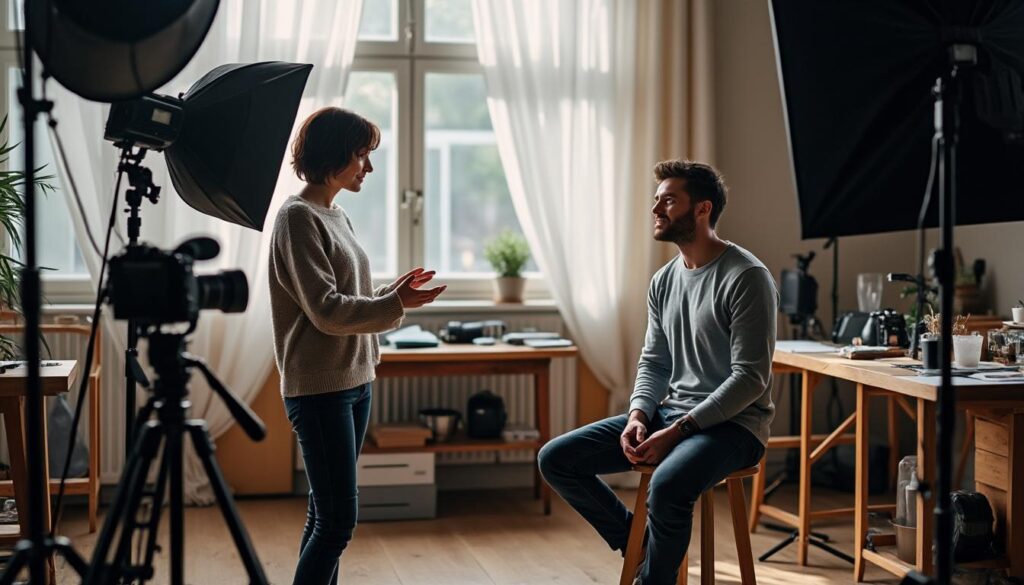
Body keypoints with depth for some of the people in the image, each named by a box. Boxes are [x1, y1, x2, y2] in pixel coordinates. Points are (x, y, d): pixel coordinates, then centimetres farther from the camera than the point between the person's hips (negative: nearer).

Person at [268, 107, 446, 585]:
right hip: (319, 388, -9)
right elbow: (326, 311, -18)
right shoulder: (298, 217, -11)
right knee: (338, 517, -9)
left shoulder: (336, 217, 15)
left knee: (326, 514, 11)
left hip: (354, 383, 9)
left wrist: (393, 294, 3)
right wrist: (395, 305, -15)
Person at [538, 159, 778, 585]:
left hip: (732, 424, -8)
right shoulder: (663, 281, 10)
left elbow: (750, 378, -18)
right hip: (670, 415, 8)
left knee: (667, 488, -38)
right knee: (555, 459, -3)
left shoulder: (747, 277, -14)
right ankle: (639, 542, 13)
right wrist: (638, 415, -7)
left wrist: (678, 430, -22)